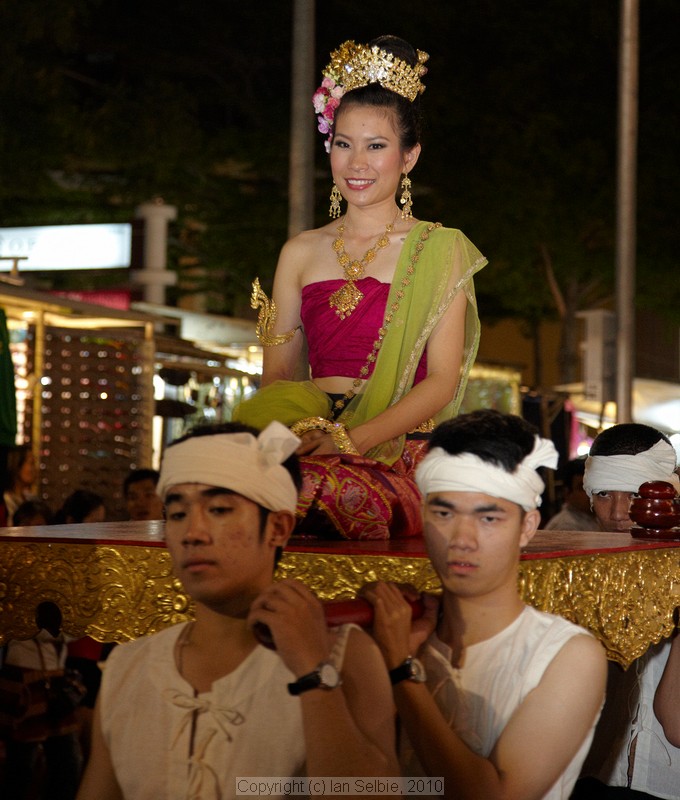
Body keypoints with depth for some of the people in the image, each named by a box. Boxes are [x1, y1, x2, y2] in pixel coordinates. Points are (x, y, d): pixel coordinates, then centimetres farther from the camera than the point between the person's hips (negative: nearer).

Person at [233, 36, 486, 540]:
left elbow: (442, 380, -2)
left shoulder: (440, 252, 7)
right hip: (311, 446, 3)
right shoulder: (301, 253, 17)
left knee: (341, 494, -37)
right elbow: (276, 375, 14)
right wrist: (300, 430, -11)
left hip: (399, 455, -3)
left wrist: (353, 439, -17)